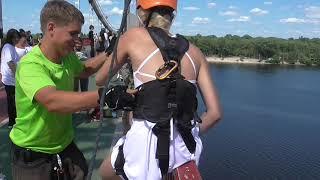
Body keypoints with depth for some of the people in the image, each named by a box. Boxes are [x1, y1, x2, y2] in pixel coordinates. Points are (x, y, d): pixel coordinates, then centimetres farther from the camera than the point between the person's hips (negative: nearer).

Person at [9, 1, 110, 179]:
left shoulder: (68, 57, -4)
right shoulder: (30, 65, -27)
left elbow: (83, 70, 19)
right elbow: (52, 101, -45)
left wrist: (109, 54, 6)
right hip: (32, 157, -6)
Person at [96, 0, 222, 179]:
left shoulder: (134, 36, 1)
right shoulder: (195, 52, 9)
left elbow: (100, 80, 15)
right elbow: (215, 113, 5)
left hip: (148, 142, -4)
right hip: (187, 147, 5)